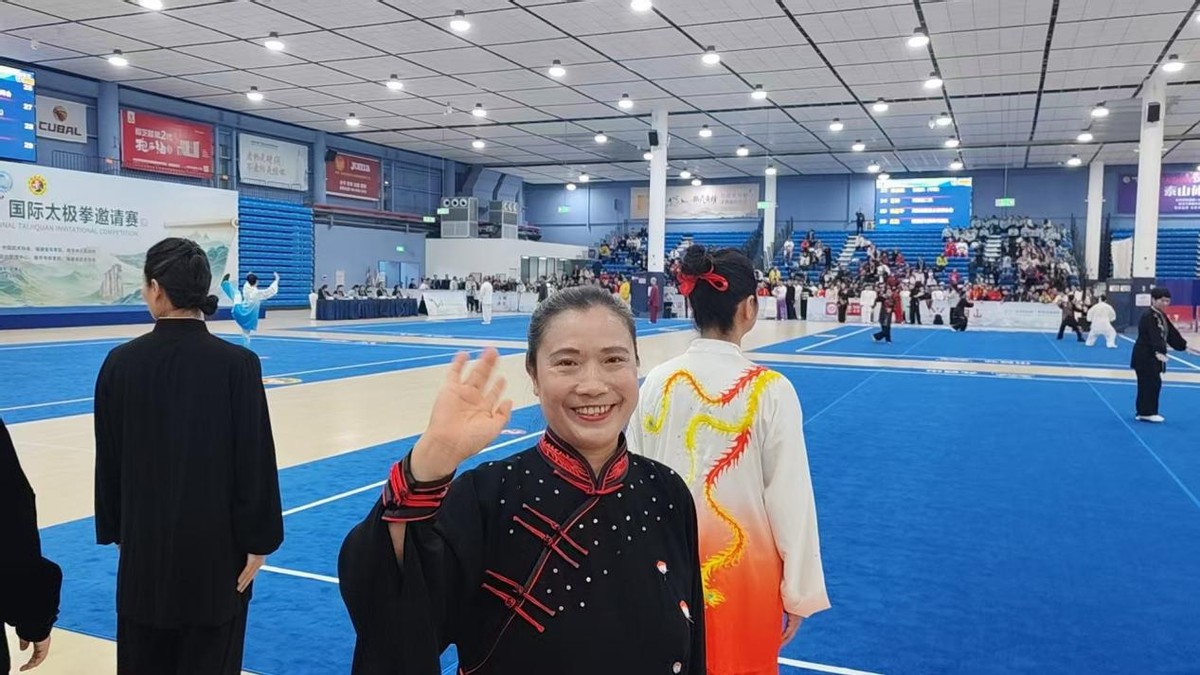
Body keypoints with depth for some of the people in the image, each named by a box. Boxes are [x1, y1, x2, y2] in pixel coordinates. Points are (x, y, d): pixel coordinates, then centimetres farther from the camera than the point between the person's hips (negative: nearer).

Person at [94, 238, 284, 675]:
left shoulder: (121, 362, -6)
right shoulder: (237, 364, -14)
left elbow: (109, 458, 3)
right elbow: (255, 459, -12)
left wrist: (115, 530, 16)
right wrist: (257, 540, -2)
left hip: (145, 537, 3)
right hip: (215, 539, -2)